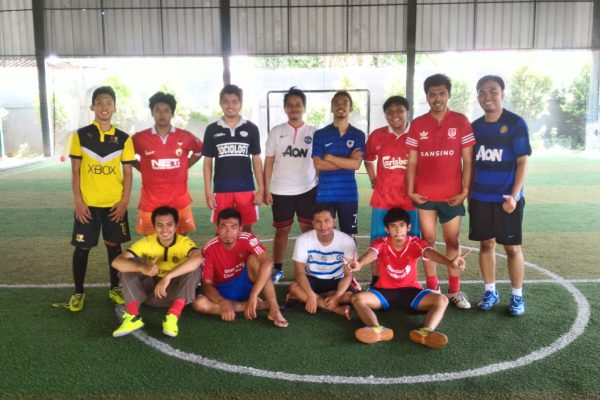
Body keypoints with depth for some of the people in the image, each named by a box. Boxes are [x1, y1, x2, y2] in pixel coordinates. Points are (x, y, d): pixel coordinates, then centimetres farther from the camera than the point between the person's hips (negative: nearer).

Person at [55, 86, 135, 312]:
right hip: (87, 203, -1)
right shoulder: (80, 135, 0)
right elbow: (75, 171, 0)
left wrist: (124, 201, -5)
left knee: (113, 245, 10)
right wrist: (78, 201, -7)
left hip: (114, 204, 1)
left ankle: (114, 288, 25)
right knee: (82, 247, 5)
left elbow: (127, 173, 3)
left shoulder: (123, 138, 1)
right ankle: (78, 292, 21)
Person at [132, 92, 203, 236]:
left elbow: (199, 150, 18)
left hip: (179, 201, 1)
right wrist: (142, 168, 4)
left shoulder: (185, 137, -1)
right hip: (150, 203, 0)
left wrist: (184, 166, 8)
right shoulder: (140, 138, -3)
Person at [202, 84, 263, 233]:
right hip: (221, 190, 0)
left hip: (246, 189, 0)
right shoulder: (212, 129, 3)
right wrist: (208, 191, -1)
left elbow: (256, 160, 6)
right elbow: (208, 162, 5)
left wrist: (261, 189, 1)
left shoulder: (251, 128, 3)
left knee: (247, 228, 8)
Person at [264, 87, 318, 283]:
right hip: (281, 191, 0)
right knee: (282, 230, 9)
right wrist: (266, 190, -4)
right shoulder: (276, 132, 1)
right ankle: (277, 269, 21)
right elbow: (269, 162, 1)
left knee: (309, 229, 4)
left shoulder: (313, 133, 3)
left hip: (308, 189, 0)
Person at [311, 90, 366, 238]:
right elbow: (318, 165, -8)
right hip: (325, 194, 0)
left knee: (349, 236, 8)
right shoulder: (320, 134, 2)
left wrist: (329, 157, -9)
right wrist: (347, 161, -9)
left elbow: (356, 164, -9)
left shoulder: (358, 135, 3)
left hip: (349, 194, 0)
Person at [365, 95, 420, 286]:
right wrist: (373, 181, 9)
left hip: (410, 200, -1)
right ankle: (375, 282, 19)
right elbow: (368, 160, 19)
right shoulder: (376, 136, 1)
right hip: (382, 199, 1)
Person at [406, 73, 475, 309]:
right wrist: (410, 191, -2)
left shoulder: (461, 122, -1)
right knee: (428, 241, 7)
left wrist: (465, 191, -6)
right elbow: (412, 161, 4)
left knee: (452, 241, 7)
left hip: (452, 195, -1)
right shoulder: (417, 124, 3)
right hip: (424, 195, 1)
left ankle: (454, 291, 18)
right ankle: (432, 290, 18)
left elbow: (467, 160, 0)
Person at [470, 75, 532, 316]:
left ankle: (517, 296, 16)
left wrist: (514, 195, -15)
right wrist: (467, 192, 7)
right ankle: (490, 292, 22)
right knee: (486, 244, 9)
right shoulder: (474, 127, 6)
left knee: (512, 247, 3)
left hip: (507, 198, -3)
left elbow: (522, 162, -8)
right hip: (480, 198, 4)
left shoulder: (516, 124, -6)